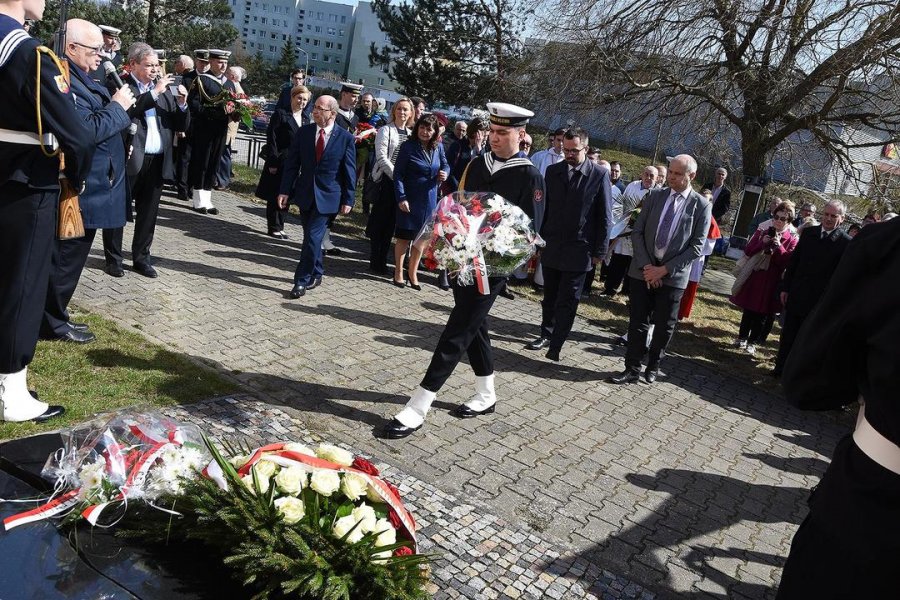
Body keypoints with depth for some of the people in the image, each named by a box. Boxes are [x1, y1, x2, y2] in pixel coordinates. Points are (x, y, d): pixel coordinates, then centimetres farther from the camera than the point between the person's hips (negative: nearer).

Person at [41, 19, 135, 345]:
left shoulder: (80, 78, 13)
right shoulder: (65, 80, -20)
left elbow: (97, 119, 18)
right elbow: (89, 129, -26)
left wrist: (117, 102, 4)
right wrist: (117, 105, -15)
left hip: (88, 185, 11)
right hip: (81, 189, -11)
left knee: (68, 254, 19)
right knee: (68, 255, 0)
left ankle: (53, 310, 32)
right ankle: (52, 322, 13)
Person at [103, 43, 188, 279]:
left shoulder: (164, 89, 13)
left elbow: (180, 126, 11)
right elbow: (125, 111, -23)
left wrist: (182, 103, -7)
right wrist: (154, 92, -20)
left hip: (157, 162, 5)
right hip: (129, 160, -5)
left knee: (148, 214, 12)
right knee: (118, 211, 6)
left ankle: (141, 258, 24)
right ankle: (113, 258, 18)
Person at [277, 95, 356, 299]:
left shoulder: (345, 138, -6)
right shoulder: (303, 132, 1)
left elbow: (350, 171, -2)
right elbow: (292, 163, 3)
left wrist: (348, 200, -5)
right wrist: (285, 190, -3)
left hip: (327, 197, -4)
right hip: (305, 194, 4)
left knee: (313, 237, -10)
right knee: (312, 237, 14)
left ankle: (302, 281, 0)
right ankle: (316, 274, 31)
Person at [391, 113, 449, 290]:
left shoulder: (438, 147, 1)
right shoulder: (408, 146, -10)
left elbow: (445, 164, 16)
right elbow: (398, 173, -11)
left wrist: (445, 173, -8)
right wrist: (401, 197, -18)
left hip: (429, 200, 4)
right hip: (409, 199, -4)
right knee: (404, 237, 6)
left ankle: (413, 273, 24)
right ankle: (398, 271, 20)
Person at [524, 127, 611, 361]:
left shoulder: (599, 174, -6)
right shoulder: (552, 171, 4)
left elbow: (604, 216, -4)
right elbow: (543, 208, 10)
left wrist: (599, 251, -5)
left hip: (578, 250, -4)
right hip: (551, 246, 4)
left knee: (567, 300, -1)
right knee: (549, 296, 15)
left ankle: (555, 345, 3)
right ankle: (546, 334, 29)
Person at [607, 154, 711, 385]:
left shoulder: (702, 206, -3)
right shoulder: (654, 196, 4)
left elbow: (696, 247, -7)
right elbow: (637, 232, 3)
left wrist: (664, 269, -13)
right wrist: (645, 265, -10)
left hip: (673, 276, -2)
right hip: (643, 271, 2)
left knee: (664, 326, 8)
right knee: (637, 322, 3)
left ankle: (653, 367, 26)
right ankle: (632, 369, 11)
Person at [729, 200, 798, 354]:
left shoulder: (792, 239, -3)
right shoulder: (762, 232, 6)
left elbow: (788, 262, -11)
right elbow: (747, 252, 3)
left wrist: (779, 246, -20)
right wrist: (762, 243, -12)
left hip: (771, 282, -2)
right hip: (754, 277, 2)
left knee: (762, 313, 5)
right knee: (748, 309, 10)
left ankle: (753, 342, 15)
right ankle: (742, 337, 22)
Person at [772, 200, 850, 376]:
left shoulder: (845, 243, -11)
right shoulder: (808, 232, 2)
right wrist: (785, 288, 5)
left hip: (818, 301, -4)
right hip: (796, 296, 4)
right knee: (788, 334, 12)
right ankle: (781, 367, 25)